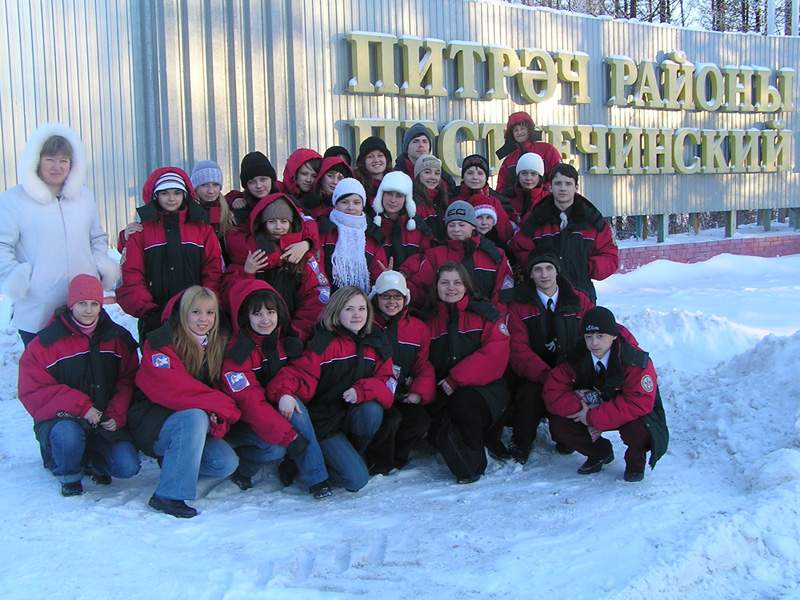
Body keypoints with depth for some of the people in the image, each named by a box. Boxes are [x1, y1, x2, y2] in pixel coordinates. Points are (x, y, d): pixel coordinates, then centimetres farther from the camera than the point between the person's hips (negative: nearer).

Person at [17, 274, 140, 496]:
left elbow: (128, 381, 6)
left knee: (128, 467, -18)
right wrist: (80, 407, -21)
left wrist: (117, 415, -11)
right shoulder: (44, 343, -5)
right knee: (68, 434, -38)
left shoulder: (118, 338, 5)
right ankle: (69, 476, -3)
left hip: (106, 422, 3)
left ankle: (90, 460, 18)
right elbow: (32, 392, -10)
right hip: (60, 419, -3)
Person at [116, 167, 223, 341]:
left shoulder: (202, 228, 10)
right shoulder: (141, 230, 7)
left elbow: (214, 273, 4)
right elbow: (131, 278, 0)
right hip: (155, 321, 0)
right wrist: (148, 311, -10)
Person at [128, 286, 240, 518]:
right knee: (195, 417, -35)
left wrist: (219, 418, -18)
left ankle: (172, 462, 10)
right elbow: (172, 389, -26)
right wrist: (223, 405, -25)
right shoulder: (161, 343, -14)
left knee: (227, 463, -16)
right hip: (151, 423, -6)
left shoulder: (218, 345, 5)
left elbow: (221, 388, 4)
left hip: (187, 426, 6)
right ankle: (168, 495, -28)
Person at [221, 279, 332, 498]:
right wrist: (290, 436, -32)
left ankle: (316, 477, -19)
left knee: (296, 409, -27)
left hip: (277, 409, 5)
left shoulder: (287, 340, -4)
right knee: (276, 448, -31)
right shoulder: (237, 352, -22)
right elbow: (250, 403, -26)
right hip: (240, 422, -5)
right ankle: (239, 465, -1)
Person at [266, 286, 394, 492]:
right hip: (324, 422, -5)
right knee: (356, 479, -21)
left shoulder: (375, 344, 5)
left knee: (372, 411, -30)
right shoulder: (325, 343, -10)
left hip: (354, 417, 5)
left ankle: (351, 455, -1)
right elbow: (299, 372, -20)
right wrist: (285, 392, -42)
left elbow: (387, 382, 0)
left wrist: (362, 391, -21)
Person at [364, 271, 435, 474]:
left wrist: (419, 392, -4)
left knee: (421, 420, -22)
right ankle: (377, 465, -6)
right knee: (391, 418, -31)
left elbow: (424, 365, 13)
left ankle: (394, 459, 3)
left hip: (402, 395, 4)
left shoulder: (418, 328, 12)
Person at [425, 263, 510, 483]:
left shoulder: (485, 314, 3)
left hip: (486, 388, -2)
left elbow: (496, 355, -11)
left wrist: (457, 379, -18)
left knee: (464, 401, -35)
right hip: (445, 396, 2)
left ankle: (473, 464, -12)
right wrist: (439, 388, -9)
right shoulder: (429, 321, 13)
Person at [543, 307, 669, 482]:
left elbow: (639, 403, -34)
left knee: (636, 428, -37)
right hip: (589, 416, 4)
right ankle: (600, 453, 12)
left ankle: (636, 461, 2)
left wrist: (593, 417, -34)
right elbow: (553, 392, -14)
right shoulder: (577, 358, -14)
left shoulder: (636, 361, -26)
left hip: (631, 416, -4)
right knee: (558, 425, -17)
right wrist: (581, 409, -31)